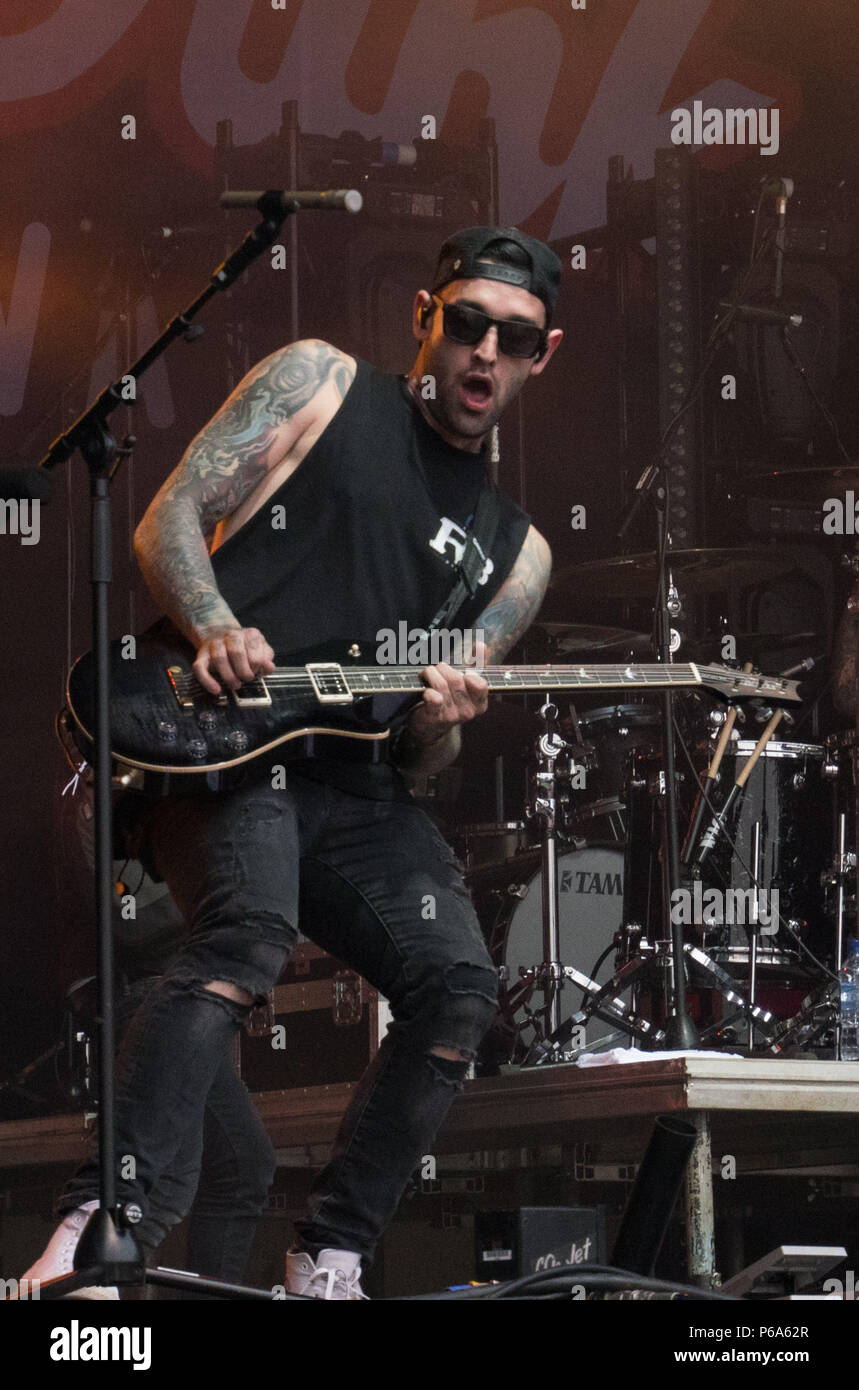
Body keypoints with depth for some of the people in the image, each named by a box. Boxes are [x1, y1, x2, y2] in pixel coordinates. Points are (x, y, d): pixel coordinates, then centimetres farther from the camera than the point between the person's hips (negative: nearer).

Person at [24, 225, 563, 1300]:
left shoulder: (514, 551, 19)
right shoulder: (321, 384, 10)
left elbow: (419, 763, 17)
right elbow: (169, 521, 3)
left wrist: (439, 726, -8)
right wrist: (214, 629, -16)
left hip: (354, 784, 5)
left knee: (458, 986, -16)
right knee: (249, 931, -33)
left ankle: (329, 1261, -4)